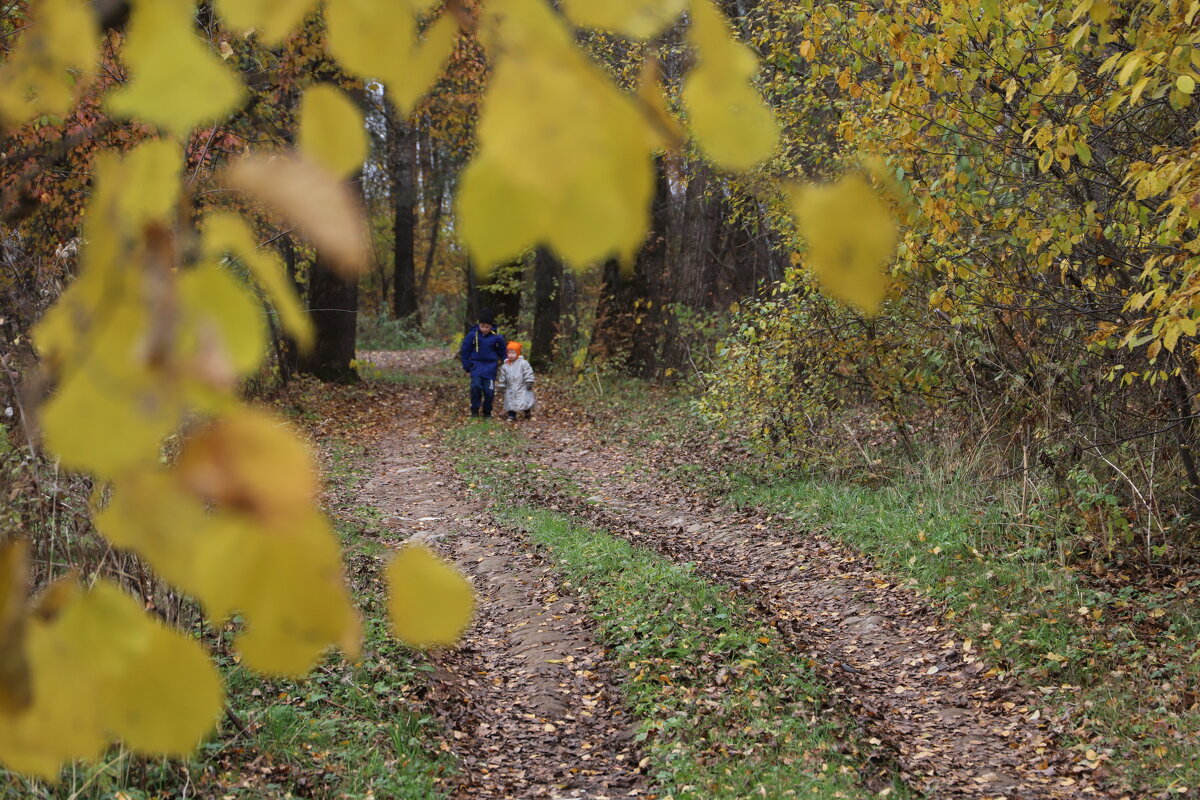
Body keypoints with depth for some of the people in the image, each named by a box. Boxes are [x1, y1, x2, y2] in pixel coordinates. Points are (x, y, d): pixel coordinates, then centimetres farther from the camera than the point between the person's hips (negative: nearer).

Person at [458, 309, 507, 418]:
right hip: (476, 365, 0)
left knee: (489, 390, -5)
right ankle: (475, 410, -3)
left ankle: (487, 412, 16)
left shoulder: (497, 337, -4)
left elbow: (503, 352, 12)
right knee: (476, 386, -19)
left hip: (490, 367, 0)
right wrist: (466, 367, 6)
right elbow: (465, 351, 6)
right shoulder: (472, 335, -4)